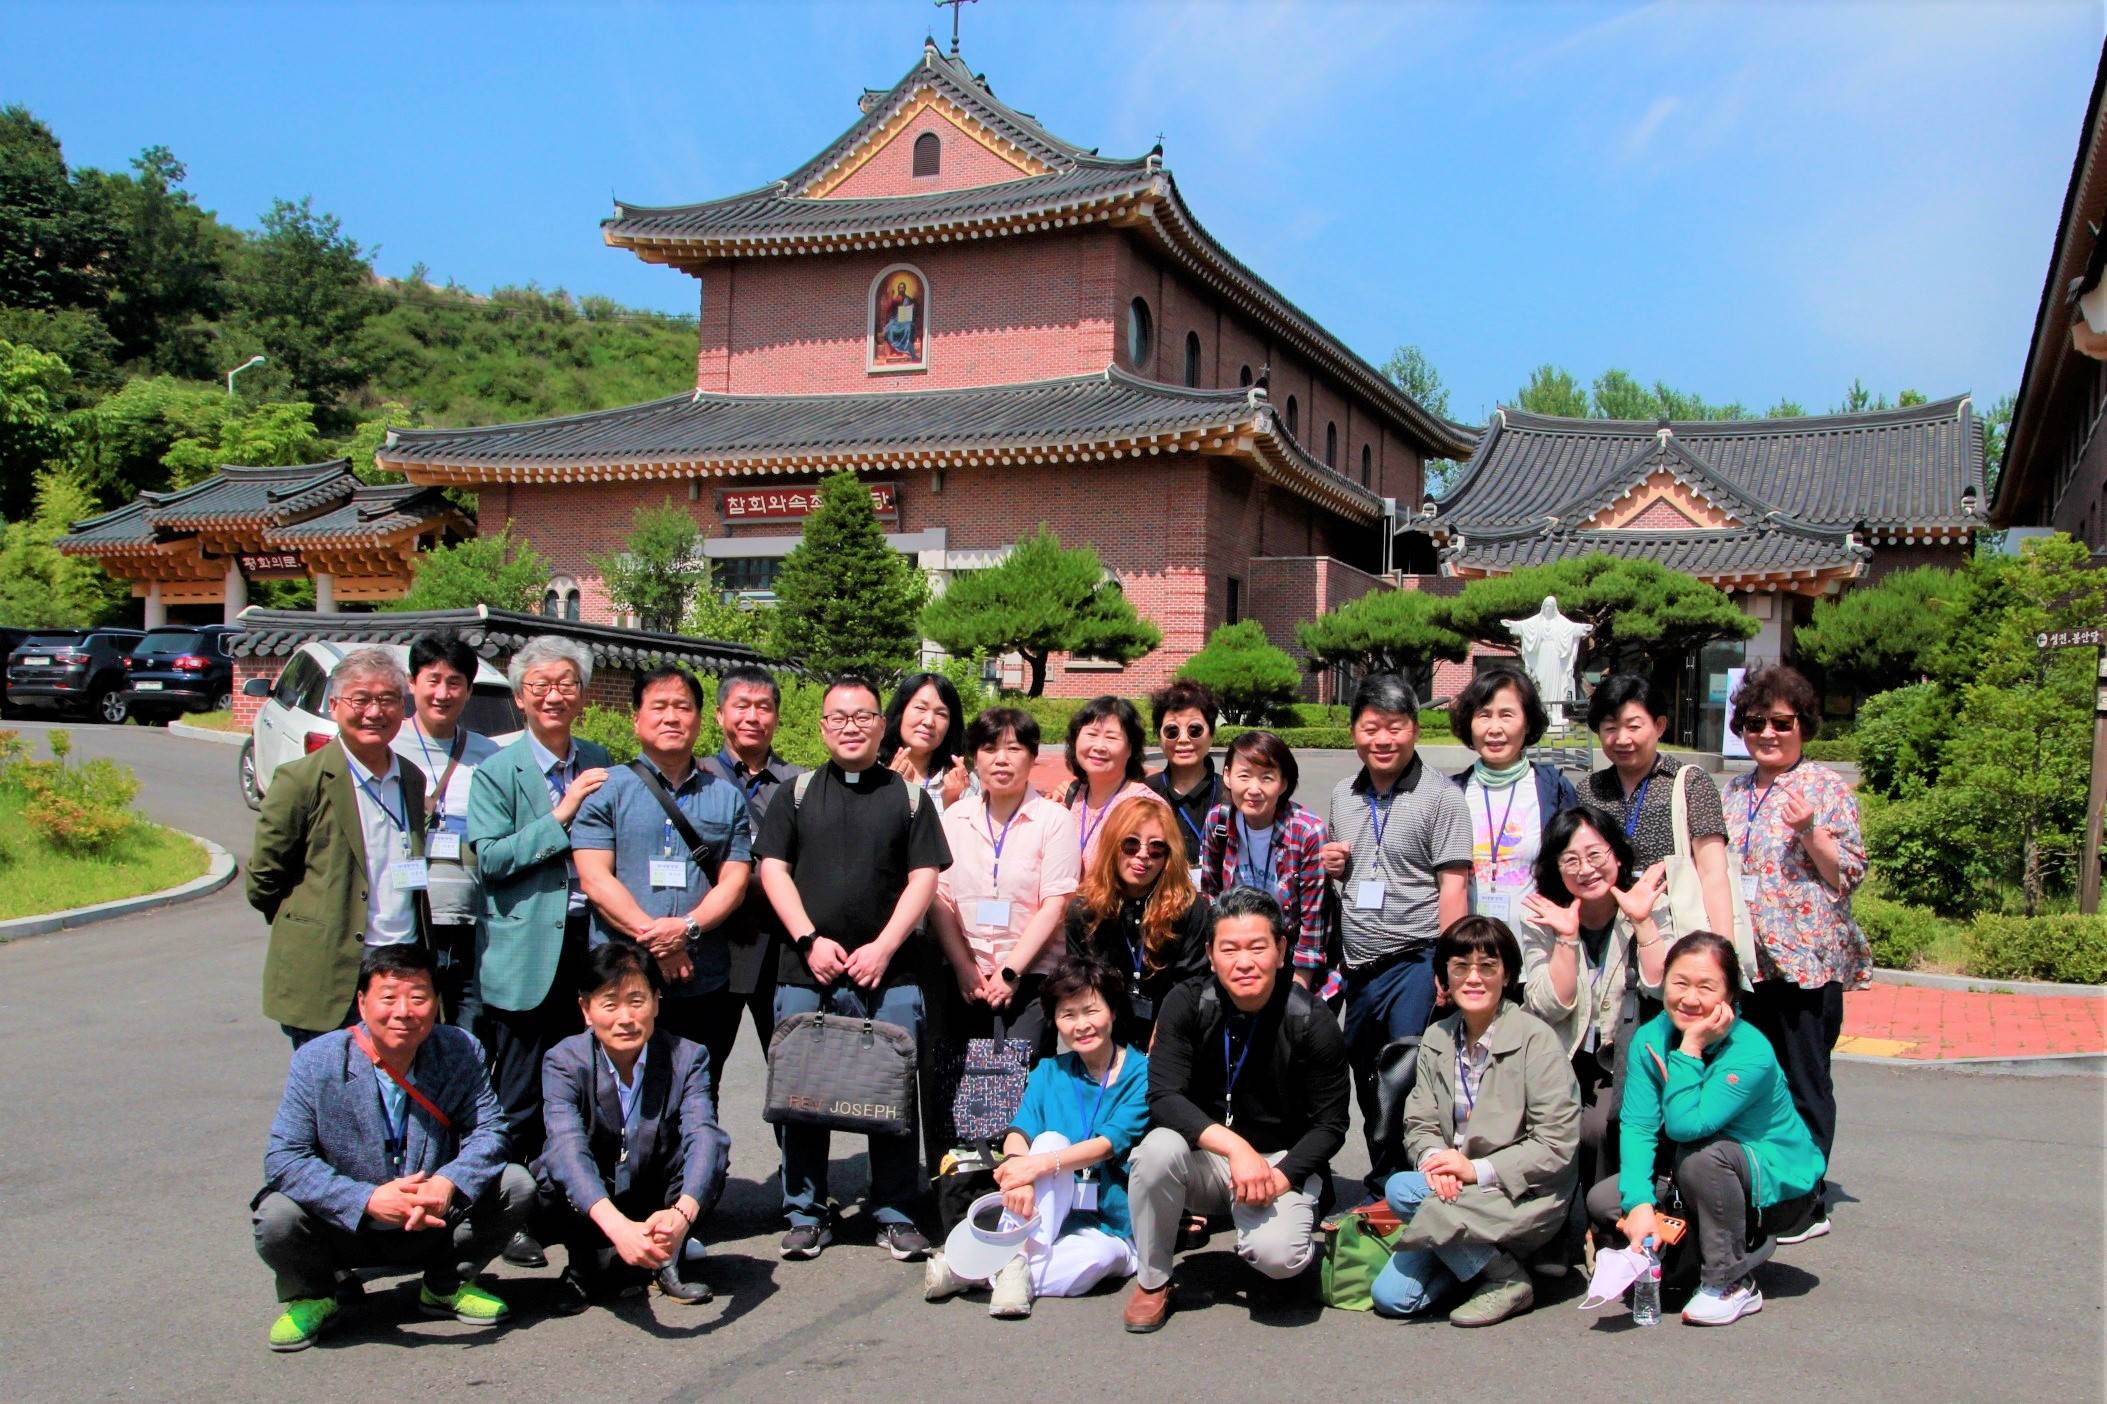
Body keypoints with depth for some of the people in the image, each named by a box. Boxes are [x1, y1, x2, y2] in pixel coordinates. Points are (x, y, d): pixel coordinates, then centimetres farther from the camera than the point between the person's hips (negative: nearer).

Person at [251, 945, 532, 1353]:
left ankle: (446, 1286, 9)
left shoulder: (461, 1052, -10)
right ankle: (312, 1297, 6)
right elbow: (283, 1159, -20)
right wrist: (368, 1200, -34)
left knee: (516, 1184, -18)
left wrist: (448, 1183, -35)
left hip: (434, 1226, 2)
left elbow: (488, 1129, -12)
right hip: (342, 1232, -1)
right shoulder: (317, 1061, -16)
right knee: (277, 1217, -30)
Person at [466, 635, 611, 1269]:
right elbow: (491, 858, -14)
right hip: (525, 952, -4)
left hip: (590, 944, 4)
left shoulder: (600, 763, 10)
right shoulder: (496, 772, -4)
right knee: (521, 1098, 5)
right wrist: (562, 814, -18)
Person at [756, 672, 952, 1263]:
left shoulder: (908, 795, 8)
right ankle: (806, 1213, 18)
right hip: (806, 973, 1)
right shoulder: (798, 792, 10)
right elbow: (773, 869, 5)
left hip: (887, 974, -1)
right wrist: (810, 939, -6)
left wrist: (883, 948, -7)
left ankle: (895, 1214, 14)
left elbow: (924, 878, 3)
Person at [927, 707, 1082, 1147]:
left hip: (1031, 977, -3)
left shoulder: (1053, 820, -1)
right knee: (946, 1088, -1)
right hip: (964, 976, 3)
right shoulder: (955, 818, 9)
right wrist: (965, 969, -6)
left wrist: (1011, 971, -11)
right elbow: (939, 899, 5)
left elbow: (1054, 904, -6)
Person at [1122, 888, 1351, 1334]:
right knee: (1158, 1148, -32)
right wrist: (1235, 1146, -33)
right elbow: (1163, 1097, -20)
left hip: (1284, 1161, -2)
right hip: (1205, 1158, 2)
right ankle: (1152, 1281, -8)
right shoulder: (1187, 1004, -10)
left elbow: (1330, 1125, -5)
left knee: (1278, 1255, -31)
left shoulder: (1310, 1021, -12)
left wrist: (1283, 1175, -21)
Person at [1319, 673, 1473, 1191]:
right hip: (1358, 968, 7)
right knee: (1368, 1090, 17)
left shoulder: (1441, 798, -6)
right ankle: (1381, 1192, 33)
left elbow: (1453, 886, -11)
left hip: (1414, 962, -7)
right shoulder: (1342, 796, 12)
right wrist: (1329, 865, 2)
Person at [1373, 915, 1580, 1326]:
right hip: (1456, 1194, 5)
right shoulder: (1437, 1039, 7)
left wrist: (1477, 1170, -20)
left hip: (1526, 1196, -5)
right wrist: (1433, 1159, -18)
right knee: (1391, 1296, -13)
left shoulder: (1536, 1039, -11)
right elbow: (1420, 1123, 6)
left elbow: (1557, 1144, -14)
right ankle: (1476, 1253, 10)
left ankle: (1507, 1278, -9)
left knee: (1400, 1189, -27)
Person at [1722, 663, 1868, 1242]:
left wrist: (1809, 831, -21)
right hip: (1747, 958, 6)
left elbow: (1848, 875, -8)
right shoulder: (1735, 793, 14)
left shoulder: (1827, 788, -3)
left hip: (1805, 959, -6)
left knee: (1803, 1085, 1)